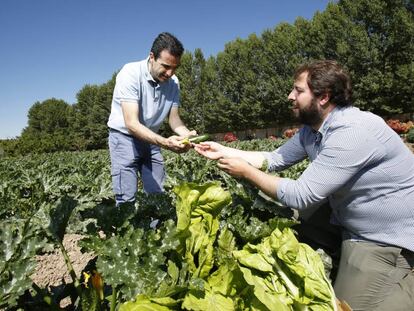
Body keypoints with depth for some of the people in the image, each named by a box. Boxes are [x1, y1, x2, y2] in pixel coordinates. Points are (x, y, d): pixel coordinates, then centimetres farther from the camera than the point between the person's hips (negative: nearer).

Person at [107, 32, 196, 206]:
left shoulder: (173, 82, -8)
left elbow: (174, 119, -4)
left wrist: (187, 134, -27)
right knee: (127, 200, -8)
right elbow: (131, 124, -30)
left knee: (158, 197, 6)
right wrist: (165, 143, -44)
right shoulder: (131, 74, -24)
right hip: (125, 137, -5)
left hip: (151, 139, 5)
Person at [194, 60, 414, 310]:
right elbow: (275, 159, 5)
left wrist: (246, 171, -19)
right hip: (349, 225, 8)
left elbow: (301, 196, -29)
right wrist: (223, 151, 2)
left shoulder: (352, 132, -30)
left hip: (388, 241, -8)